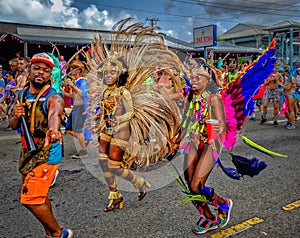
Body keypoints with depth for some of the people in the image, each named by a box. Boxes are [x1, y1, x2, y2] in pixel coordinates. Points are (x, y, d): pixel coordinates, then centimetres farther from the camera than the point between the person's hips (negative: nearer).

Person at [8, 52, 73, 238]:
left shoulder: (53, 98, -18)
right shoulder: (22, 95, 5)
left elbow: (55, 114, -41)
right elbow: (13, 125, 11)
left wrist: (53, 131, -63)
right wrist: (16, 116, -13)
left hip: (47, 154, -8)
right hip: (28, 153, 8)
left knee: (30, 199, -7)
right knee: (39, 197, 19)